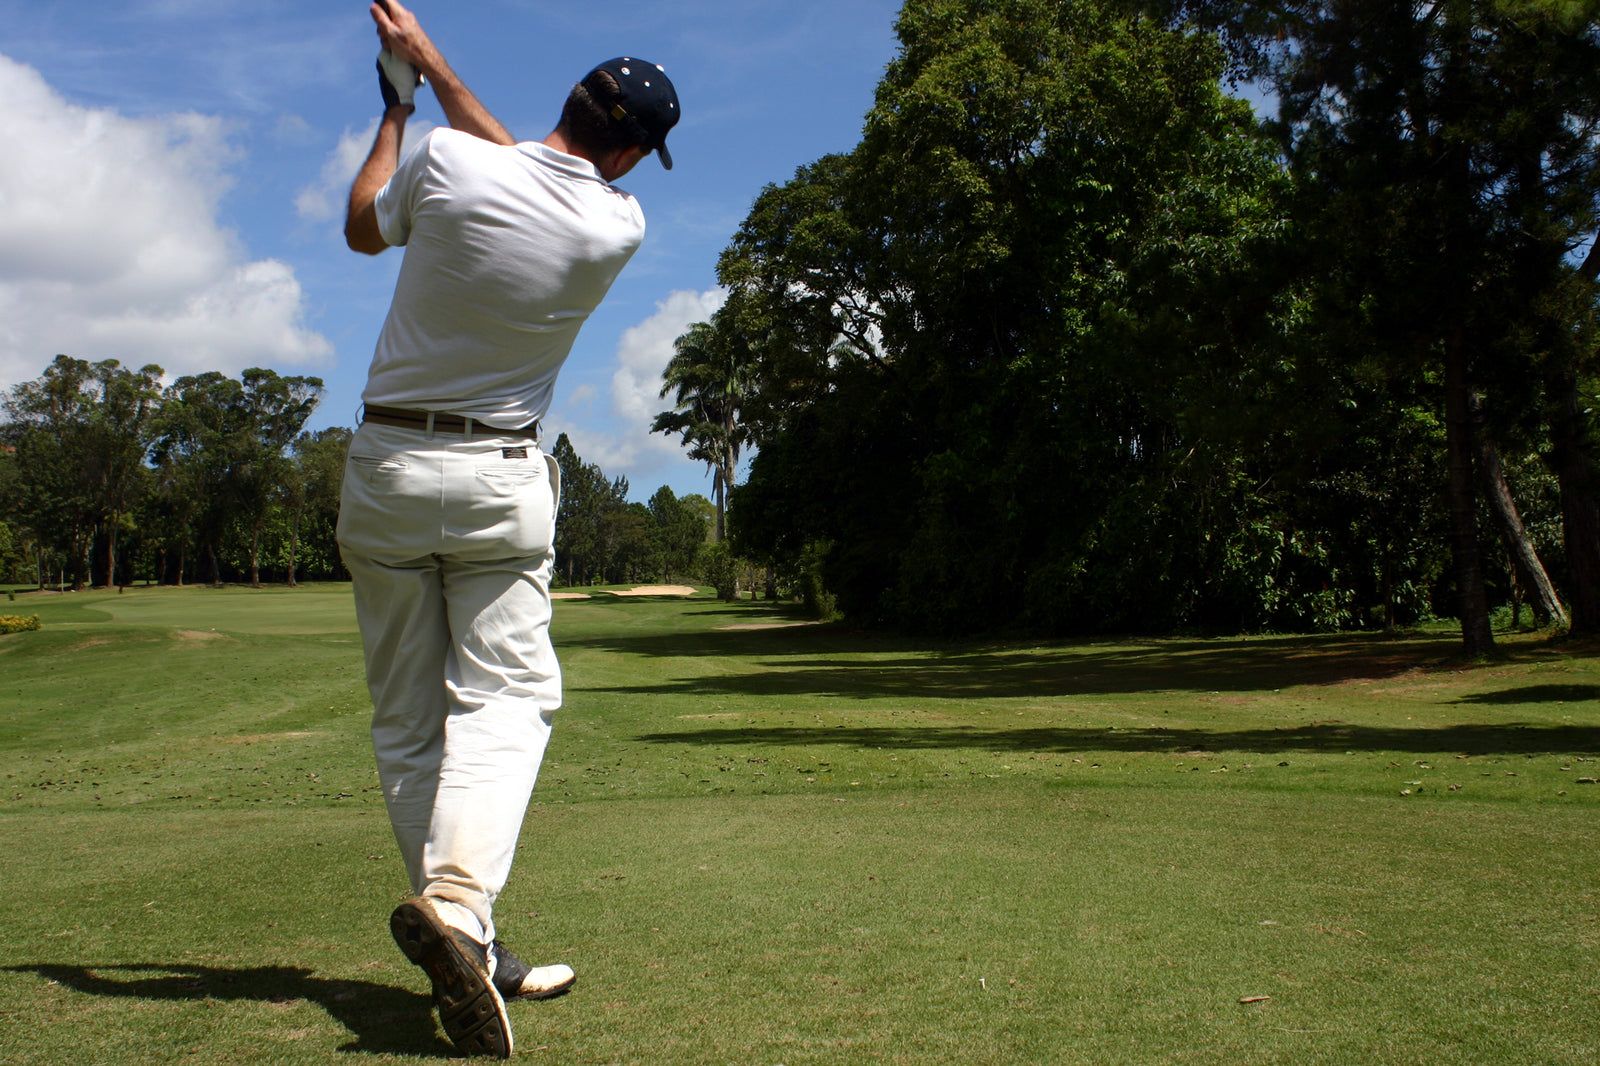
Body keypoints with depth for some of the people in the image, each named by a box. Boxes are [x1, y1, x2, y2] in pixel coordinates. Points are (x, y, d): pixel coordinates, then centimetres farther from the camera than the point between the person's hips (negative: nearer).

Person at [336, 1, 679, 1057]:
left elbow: (363, 228, 12)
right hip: (500, 478, -1)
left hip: (385, 466, 1)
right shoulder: (620, 226, -6)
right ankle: (456, 900, -26)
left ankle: (470, 947, 8)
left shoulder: (443, 163, -9)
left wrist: (398, 103, 26)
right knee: (502, 696, -1)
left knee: (407, 719, 7)